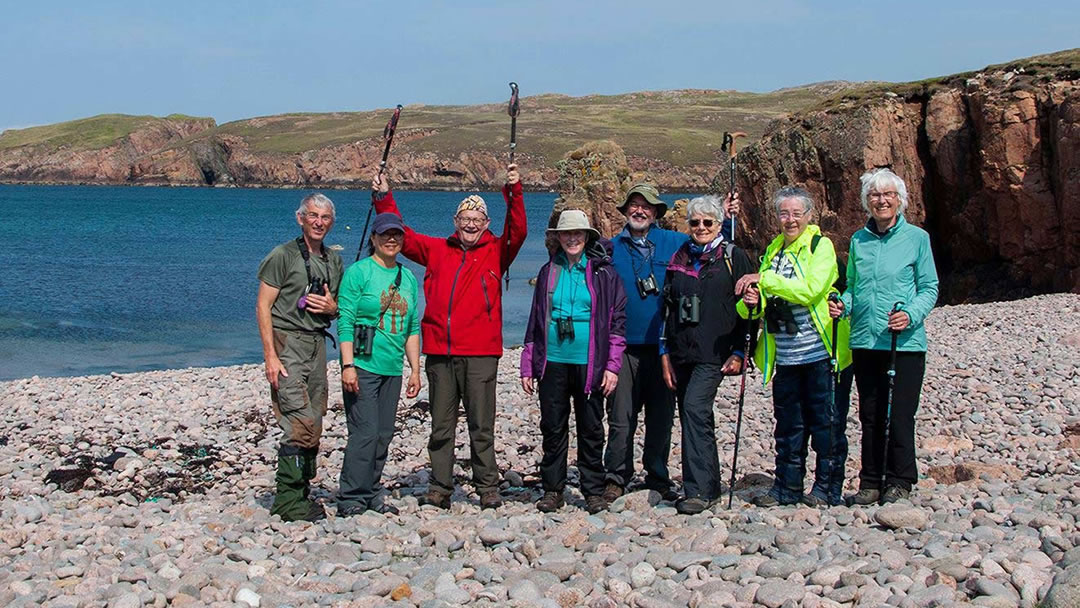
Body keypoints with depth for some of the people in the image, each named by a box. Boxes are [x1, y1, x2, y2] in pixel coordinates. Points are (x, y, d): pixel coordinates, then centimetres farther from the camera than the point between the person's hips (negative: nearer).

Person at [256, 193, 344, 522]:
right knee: (301, 423, -15)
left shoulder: (335, 261, 16)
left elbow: (342, 307, 25)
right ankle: (287, 499, -10)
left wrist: (332, 307, -1)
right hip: (287, 343, -7)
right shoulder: (283, 255, -4)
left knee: (314, 425, 8)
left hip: (317, 345, 7)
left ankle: (301, 493, 18)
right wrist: (270, 356, -15)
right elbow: (263, 306, -7)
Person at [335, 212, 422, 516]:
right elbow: (345, 321, -9)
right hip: (363, 366, -6)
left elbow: (412, 328, 18)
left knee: (384, 435, 8)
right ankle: (351, 498, -2)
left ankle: (370, 494, 18)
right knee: (364, 433, -10)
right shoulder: (358, 272, -4)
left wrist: (415, 370, 13)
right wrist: (347, 365, -16)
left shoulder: (408, 278, 14)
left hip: (392, 369, 6)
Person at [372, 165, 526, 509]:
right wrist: (384, 198, 10)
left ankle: (487, 489, 8)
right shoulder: (437, 250, 14)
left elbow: (517, 232, -9)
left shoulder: (495, 252, 6)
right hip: (440, 352, 3)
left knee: (481, 426, 1)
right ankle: (439, 489, 15)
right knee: (441, 426, 8)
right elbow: (402, 235, 18)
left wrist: (514, 192, -21)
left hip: (480, 353, -3)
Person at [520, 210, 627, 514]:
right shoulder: (548, 272, 10)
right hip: (552, 361, 2)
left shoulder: (604, 273, 3)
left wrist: (612, 365, -5)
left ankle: (594, 491, 13)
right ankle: (552, 489, 15)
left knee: (591, 429, 4)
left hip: (589, 363, -2)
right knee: (553, 428, 5)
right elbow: (535, 321, 14)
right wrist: (528, 366, 9)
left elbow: (618, 319, 2)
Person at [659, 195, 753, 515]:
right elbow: (668, 308, 16)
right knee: (695, 418, 8)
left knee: (695, 408, -20)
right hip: (681, 353, 6)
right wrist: (665, 354, 9)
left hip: (714, 353, -5)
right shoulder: (679, 258, 15)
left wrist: (739, 352, -7)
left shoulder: (733, 257, 2)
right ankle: (709, 486, 19)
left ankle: (698, 490, -18)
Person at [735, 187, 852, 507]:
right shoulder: (773, 251, 15)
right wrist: (752, 302, -7)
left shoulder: (821, 246, -4)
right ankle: (787, 488, 19)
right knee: (788, 425, 11)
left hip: (820, 353, -6)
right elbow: (762, 306, 17)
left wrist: (764, 279, -20)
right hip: (785, 357, 6)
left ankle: (828, 488, 11)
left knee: (826, 423, 1)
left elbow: (811, 289, -20)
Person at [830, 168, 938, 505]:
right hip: (864, 341, 4)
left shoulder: (916, 238, 0)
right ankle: (870, 482, 16)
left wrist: (911, 315, -17)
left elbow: (929, 288, 0)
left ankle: (899, 481, 10)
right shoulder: (858, 240, 12)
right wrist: (843, 304, -3)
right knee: (870, 415, 8)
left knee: (899, 414, -2)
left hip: (905, 342, -4)